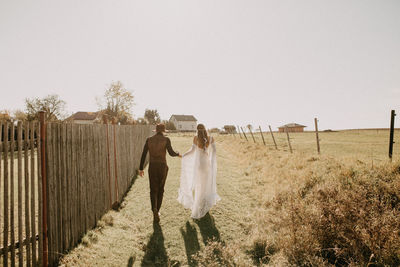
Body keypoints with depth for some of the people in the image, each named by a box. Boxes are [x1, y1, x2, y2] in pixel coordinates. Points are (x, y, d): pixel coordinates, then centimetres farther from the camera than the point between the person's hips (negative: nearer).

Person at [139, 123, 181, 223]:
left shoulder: (149, 139, 3)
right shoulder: (166, 139, -5)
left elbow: (143, 155, 1)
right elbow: (171, 153, -12)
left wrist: (141, 168, 8)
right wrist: (178, 154, 12)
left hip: (152, 167, 1)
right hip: (162, 167, -1)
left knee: (153, 190, 8)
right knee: (160, 189, 18)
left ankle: (155, 210, -15)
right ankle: (157, 210, 24)